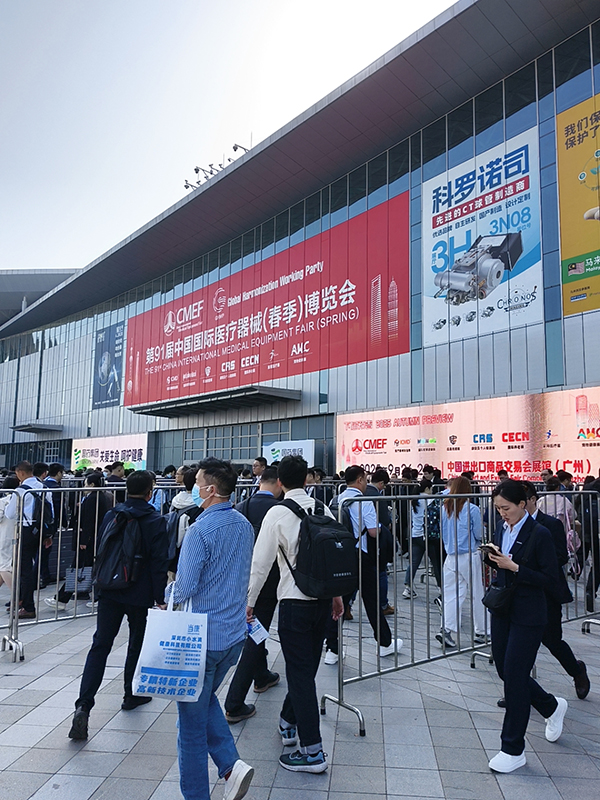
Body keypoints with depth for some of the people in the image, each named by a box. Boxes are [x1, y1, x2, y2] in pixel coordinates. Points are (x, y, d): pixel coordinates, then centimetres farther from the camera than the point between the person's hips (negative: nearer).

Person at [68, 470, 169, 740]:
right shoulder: (155, 520, -11)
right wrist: (160, 598, -5)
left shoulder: (111, 516, 2)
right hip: (140, 596, -3)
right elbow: (159, 562, -13)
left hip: (109, 593, 3)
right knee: (137, 645, 16)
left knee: (100, 646, 5)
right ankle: (131, 695, 30)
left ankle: (83, 705, -7)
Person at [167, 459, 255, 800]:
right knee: (206, 698, 27)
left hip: (203, 637, -7)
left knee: (193, 721, 10)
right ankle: (231, 763, 13)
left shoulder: (201, 530, -21)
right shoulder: (245, 525, 3)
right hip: (235, 633, 7)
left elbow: (184, 589, -20)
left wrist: (168, 592, 1)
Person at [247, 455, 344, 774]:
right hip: (324, 598, 6)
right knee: (306, 667, 20)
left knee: (300, 673, 2)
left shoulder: (278, 513, -12)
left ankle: (312, 751, 7)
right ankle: (289, 722, 41)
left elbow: (261, 561, -11)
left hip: (295, 601, -6)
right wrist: (337, 594, 20)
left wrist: (249, 601, -1)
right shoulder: (324, 509, 3)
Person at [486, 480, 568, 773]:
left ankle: (513, 750, 14)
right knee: (505, 669, 14)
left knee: (514, 676, -1)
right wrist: (493, 558, -6)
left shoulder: (539, 534, -16)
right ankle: (552, 707, 41)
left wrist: (514, 567, -23)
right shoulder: (502, 529, 4)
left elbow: (550, 581, -16)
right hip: (502, 610, 7)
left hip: (528, 616, -7)